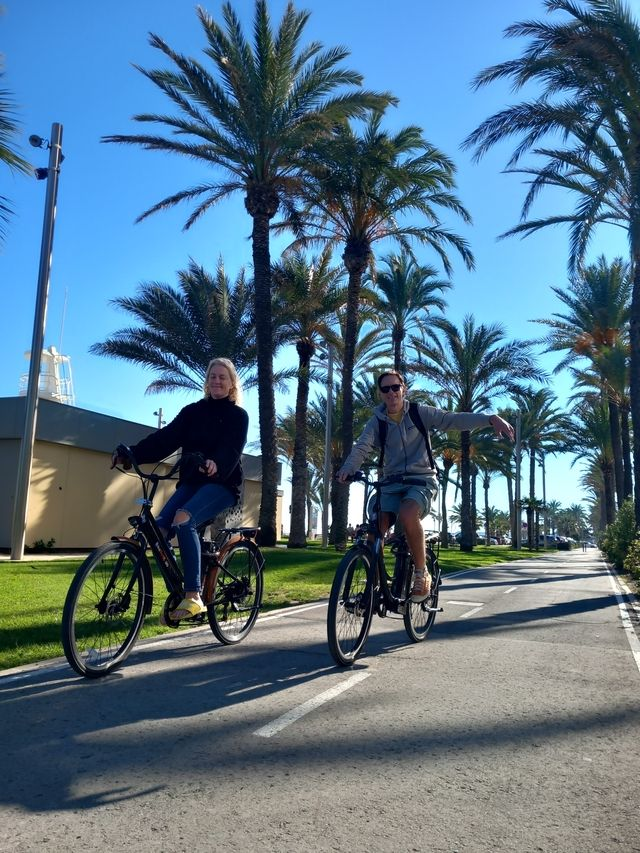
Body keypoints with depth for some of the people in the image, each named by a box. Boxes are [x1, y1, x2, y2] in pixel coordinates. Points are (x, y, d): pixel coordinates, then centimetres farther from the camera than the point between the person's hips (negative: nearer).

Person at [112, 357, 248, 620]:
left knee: (183, 519, -32)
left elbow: (232, 449, -17)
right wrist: (131, 454, -18)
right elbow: (166, 438, -1)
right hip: (191, 481, 5)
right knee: (157, 530, -18)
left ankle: (193, 597, -30)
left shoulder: (238, 416, 1)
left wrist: (216, 465, -41)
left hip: (221, 483, -5)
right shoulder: (192, 411, 13)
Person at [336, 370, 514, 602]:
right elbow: (361, 448, -12)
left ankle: (421, 573, -15)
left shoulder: (419, 413, -1)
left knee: (407, 515, -34)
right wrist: (347, 469, -34)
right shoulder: (376, 422, 3)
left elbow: (454, 419, -10)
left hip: (422, 480, -3)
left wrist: (491, 418, -26)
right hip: (392, 483, 3)